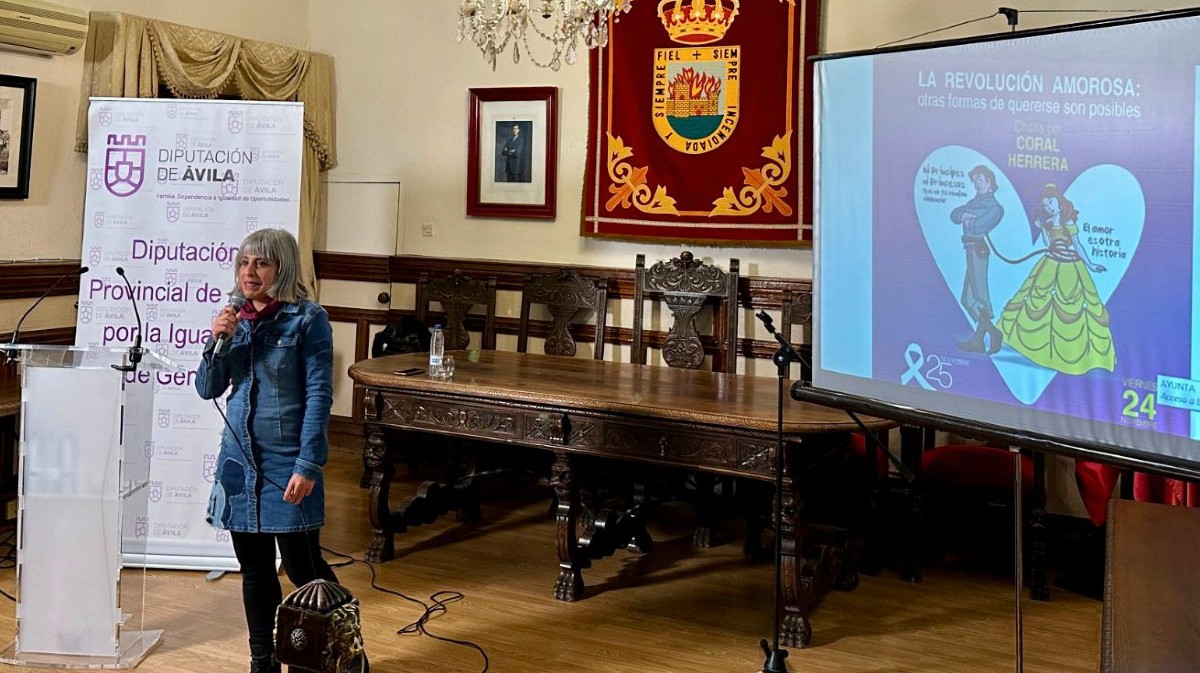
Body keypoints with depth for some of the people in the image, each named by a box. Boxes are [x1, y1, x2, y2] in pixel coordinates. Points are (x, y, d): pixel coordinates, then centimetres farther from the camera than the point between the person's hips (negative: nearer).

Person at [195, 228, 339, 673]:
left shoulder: (307, 319, -9)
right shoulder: (237, 319, 7)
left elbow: (319, 396, -12)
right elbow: (208, 389, 8)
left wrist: (307, 466, -17)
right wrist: (218, 341, -9)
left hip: (286, 462, -5)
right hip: (239, 459, 6)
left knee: (302, 568, 1)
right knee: (254, 569, 13)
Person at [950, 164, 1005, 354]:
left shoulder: (994, 206, -8)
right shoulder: (975, 201, 18)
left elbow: (977, 226, -19)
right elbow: (954, 214, 10)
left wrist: (967, 220, -1)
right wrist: (963, 215, -10)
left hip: (978, 250, -9)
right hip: (972, 249, 9)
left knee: (979, 295, -10)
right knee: (968, 298, 10)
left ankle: (994, 334, -8)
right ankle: (978, 339, 13)